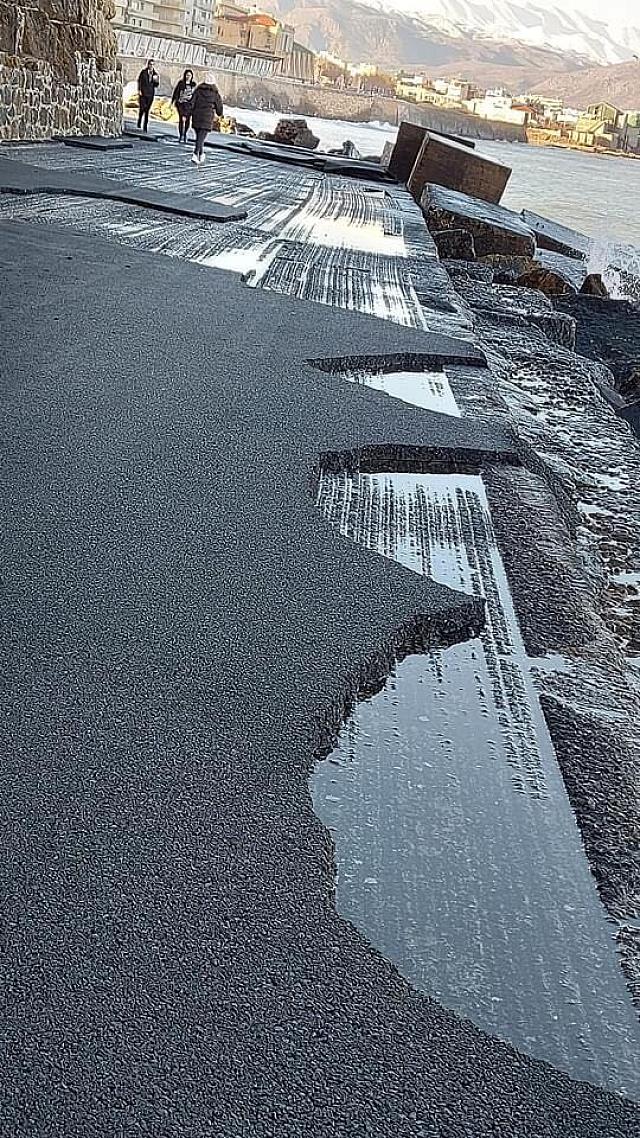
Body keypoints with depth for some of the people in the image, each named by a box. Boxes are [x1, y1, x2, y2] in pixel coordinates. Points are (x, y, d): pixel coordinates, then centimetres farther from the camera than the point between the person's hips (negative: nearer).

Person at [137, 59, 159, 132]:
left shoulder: (155, 74, 6)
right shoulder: (143, 72, -1)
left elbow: (156, 85, 9)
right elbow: (139, 81, 1)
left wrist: (156, 81, -12)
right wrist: (139, 90, -9)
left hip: (150, 94, 2)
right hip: (143, 93, -2)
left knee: (147, 110, 4)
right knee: (142, 109, -8)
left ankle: (145, 126, 8)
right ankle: (139, 125, 6)